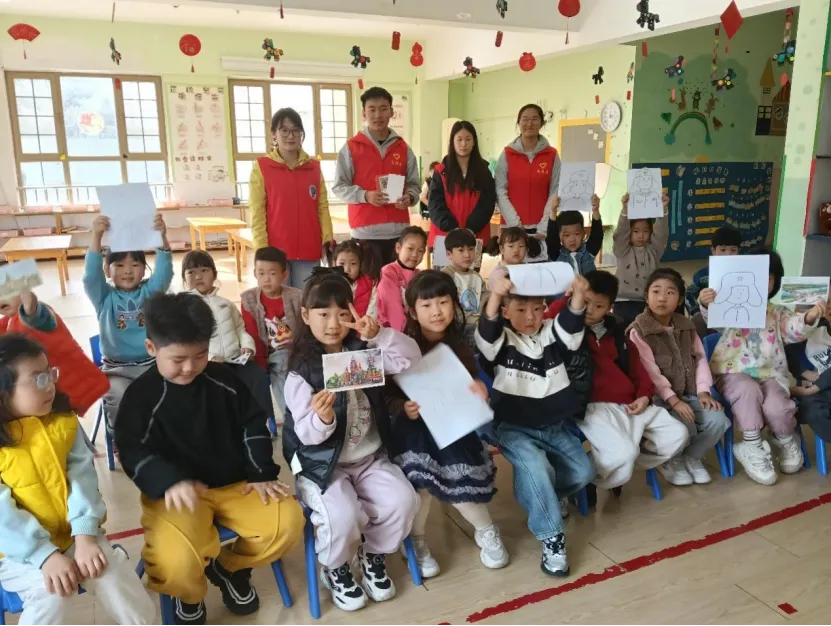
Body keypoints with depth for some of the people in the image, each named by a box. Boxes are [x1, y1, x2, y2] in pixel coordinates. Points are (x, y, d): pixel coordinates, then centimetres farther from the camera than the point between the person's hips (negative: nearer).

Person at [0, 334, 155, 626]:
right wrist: (45, 555, -26)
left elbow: (82, 476, -7)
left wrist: (85, 535, -20)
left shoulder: (63, 421, 1)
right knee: (52, 594, -28)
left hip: (74, 535, 3)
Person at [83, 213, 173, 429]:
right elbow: (91, 274, -17)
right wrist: (96, 237, -34)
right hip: (117, 367, -1)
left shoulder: (149, 292, 3)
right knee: (118, 398, -28)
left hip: (152, 363, 1)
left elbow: (165, 270, -14)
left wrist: (162, 237, -34)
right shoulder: (105, 297, 1)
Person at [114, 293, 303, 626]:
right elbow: (132, 452, -11)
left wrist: (261, 473, -2)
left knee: (288, 521, -16)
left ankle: (229, 565, 14)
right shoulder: (140, 395, -7)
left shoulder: (223, 379, 3)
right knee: (177, 563, -31)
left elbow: (253, 424, 9)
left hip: (235, 483, 4)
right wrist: (170, 481, -30)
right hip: (176, 492, -3)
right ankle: (188, 595, 10)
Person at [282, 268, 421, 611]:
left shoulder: (363, 351, 0)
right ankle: (336, 569, 9)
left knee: (402, 500, -17)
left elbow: (411, 359, -12)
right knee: (342, 515, -27)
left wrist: (379, 334, -26)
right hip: (322, 463, -4)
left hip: (371, 457, 4)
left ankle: (373, 557, 14)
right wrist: (321, 418, -39)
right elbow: (307, 434, -16)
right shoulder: (301, 369, -12)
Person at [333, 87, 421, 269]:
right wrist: (366, 195, -16)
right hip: (365, 231, -3)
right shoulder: (351, 147, 2)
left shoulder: (403, 148, 10)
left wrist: (409, 197, -9)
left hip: (398, 231, 3)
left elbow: (414, 184, 14)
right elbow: (339, 187, 0)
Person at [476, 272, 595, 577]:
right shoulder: (501, 342, -7)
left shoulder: (553, 335, 1)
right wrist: (495, 296, -48)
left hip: (555, 426, 4)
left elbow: (572, 324, -19)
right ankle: (552, 538, -14)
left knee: (582, 472, -7)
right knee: (535, 467, -29)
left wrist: (578, 295, -41)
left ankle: (535, 497, 20)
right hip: (514, 429, -4)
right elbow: (486, 331, -29)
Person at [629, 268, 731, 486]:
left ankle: (691, 457, 12)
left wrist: (703, 391, -7)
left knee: (718, 421, -15)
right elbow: (650, 372, -17)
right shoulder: (638, 331, -11)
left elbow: (700, 359, 7)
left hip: (689, 392, 6)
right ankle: (671, 461, 7)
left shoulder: (686, 326, 10)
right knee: (685, 428, -27)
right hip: (658, 396, -6)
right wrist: (672, 399, -24)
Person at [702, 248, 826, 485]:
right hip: (733, 373, -2)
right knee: (748, 390, -37)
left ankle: (786, 442, 10)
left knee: (776, 407, -27)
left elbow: (795, 330, -2)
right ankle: (753, 449, -23)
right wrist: (706, 306, -41)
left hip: (769, 375, 3)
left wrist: (810, 318, -26)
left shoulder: (778, 313, 15)